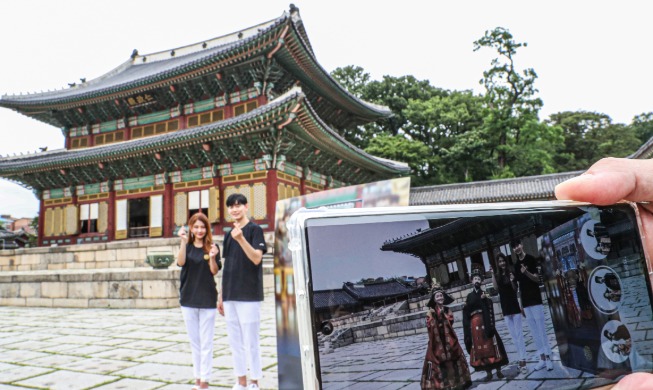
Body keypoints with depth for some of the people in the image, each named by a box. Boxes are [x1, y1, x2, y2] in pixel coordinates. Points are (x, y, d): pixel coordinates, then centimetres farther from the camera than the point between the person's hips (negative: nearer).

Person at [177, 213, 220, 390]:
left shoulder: (211, 247, -1)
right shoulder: (187, 246, 6)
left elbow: (214, 271, -8)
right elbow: (180, 262, -14)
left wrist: (212, 258, -26)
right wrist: (184, 241, -25)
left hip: (207, 299, -3)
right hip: (188, 299, 3)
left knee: (206, 342, 1)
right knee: (194, 341, 12)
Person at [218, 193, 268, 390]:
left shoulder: (255, 229, -5)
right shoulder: (228, 235, 14)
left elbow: (257, 258, -17)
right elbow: (227, 268, 16)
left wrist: (241, 239, -29)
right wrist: (221, 296, 15)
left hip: (249, 295, -7)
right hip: (230, 296, 7)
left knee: (251, 341, -1)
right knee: (235, 341, 13)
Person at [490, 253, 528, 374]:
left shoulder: (511, 272, -4)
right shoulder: (497, 275, 4)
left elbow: (515, 289, -5)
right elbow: (496, 287, -12)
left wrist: (512, 281, -24)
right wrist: (492, 274, -19)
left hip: (514, 306, -3)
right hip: (505, 308, 4)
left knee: (519, 334, -3)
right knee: (513, 335, 10)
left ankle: (522, 360, -4)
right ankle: (522, 357, 20)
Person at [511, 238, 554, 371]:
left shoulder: (531, 259, -4)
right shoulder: (516, 265, 13)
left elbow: (537, 279, -10)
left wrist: (526, 272, -29)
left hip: (536, 300, -6)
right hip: (526, 302, 6)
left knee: (541, 329, -4)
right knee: (534, 331, 7)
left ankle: (548, 358, 1)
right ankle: (542, 358, 12)